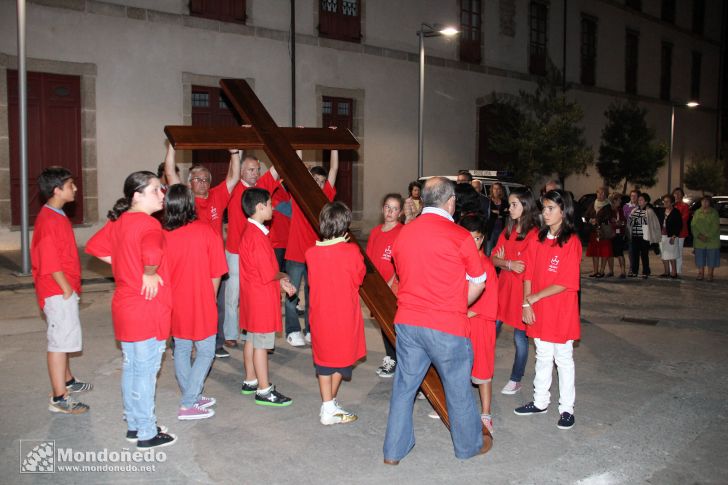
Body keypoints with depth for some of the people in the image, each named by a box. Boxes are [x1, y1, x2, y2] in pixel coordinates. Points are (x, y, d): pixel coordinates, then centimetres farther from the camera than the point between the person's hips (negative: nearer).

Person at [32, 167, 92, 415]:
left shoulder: (56, 216, 12)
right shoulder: (49, 220, -20)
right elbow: (50, 262, -23)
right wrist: (67, 290, -17)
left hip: (63, 290, 10)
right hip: (58, 292, -10)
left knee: (63, 338, 21)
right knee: (60, 340, -6)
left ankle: (67, 381, 36)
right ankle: (59, 398, 0)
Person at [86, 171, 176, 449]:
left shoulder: (117, 221, 6)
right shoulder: (148, 224, -21)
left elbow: (94, 246, 18)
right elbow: (152, 252, -41)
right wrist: (150, 274, -22)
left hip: (124, 306, 9)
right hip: (148, 310, -9)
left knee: (130, 367, 18)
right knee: (146, 371, 3)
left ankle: (134, 425, 32)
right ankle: (147, 434, 15)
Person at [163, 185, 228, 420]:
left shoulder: (161, 234, -7)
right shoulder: (205, 231, -13)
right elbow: (216, 273, -8)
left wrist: (170, 298, 15)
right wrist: (210, 299, 6)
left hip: (175, 304, 4)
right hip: (201, 303, -4)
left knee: (181, 350, 18)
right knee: (205, 351, 8)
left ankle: (191, 396, 28)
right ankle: (188, 404, 4)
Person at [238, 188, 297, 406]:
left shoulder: (250, 232, 10)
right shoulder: (257, 235, -22)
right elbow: (269, 273, -22)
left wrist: (282, 282, 10)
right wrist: (283, 277, -2)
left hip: (252, 295, 10)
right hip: (262, 297, -10)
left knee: (252, 339, 17)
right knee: (261, 343, -3)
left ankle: (250, 381, 29)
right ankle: (264, 391, 5)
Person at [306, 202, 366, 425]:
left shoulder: (311, 253, -7)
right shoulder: (352, 251, -16)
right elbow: (360, 278, 0)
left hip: (320, 314, 3)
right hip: (344, 315, -3)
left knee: (324, 359, 14)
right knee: (342, 358, 13)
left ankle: (327, 406, 17)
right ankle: (331, 406, 20)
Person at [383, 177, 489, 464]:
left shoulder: (403, 234, 4)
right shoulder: (460, 236, -11)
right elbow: (478, 284, -2)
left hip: (407, 322, 4)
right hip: (447, 327, -4)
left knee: (404, 385, 14)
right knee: (458, 387, 14)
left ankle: (394, 450, 23)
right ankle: (470, 444, 33)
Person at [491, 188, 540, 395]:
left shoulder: (534, 234, -12)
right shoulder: (507, 231, 10)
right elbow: (493, 258, 6)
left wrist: (504, 262, -8)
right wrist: (509, 264, -12)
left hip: (522, 290, -6)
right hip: (503, 287, 6)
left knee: (520, 337, 5)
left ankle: (516, 380, 18)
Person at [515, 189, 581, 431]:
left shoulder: (572, 241, -14)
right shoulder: (539, 238, 4)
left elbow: (566, 283, -17)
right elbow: (529, 274, 4)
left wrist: (534, 297, -14)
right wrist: (526, 304, -4)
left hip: (562, 312, -5)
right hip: (538, 311, 5)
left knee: (563, 359, 7)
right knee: (543, 357, 17)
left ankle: (566, 409, 19)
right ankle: (540, 402, 30)